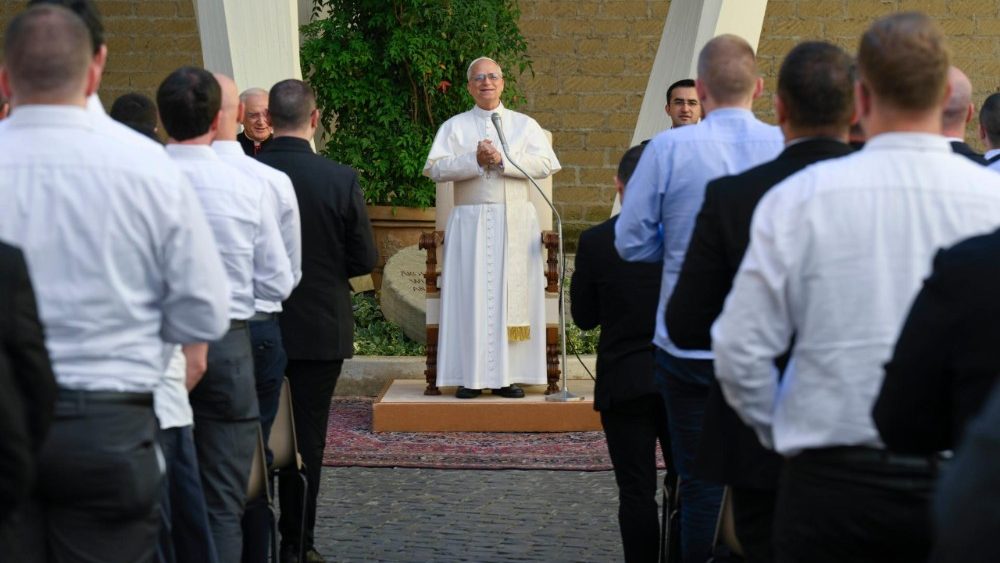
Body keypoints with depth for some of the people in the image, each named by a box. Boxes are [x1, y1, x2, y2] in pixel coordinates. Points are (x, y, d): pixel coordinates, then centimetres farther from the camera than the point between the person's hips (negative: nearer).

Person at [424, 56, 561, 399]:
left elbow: (546, 164, -4)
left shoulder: (525, 125, 11)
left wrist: (503, 161, -13)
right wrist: (475, 160, -14)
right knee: (470, 297, -4)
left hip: (515, 223, 1)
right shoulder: (454, 127, 10)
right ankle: (471, 376, -2)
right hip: (470, 222, 0)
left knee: (513, 295, -2)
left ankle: (509, 375, 1)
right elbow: (435, 168, -3)